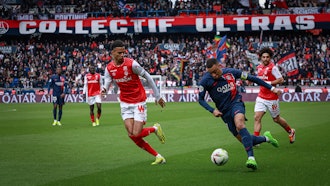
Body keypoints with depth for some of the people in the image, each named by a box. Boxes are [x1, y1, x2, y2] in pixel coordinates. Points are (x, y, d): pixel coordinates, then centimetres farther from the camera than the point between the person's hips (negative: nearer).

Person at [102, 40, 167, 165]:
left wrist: (157, 97, -3)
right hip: (125, 103, 5)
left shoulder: (131, 64, -16)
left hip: (139, 102, -5)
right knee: (131, 135, -7)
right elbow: (107, 83, 0)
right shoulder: (109, 68, -3)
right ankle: (158, 156, 5)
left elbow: (147, 77, -7)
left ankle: (155, 128, 18)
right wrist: (104, 90, -27)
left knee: (136, 134, -14)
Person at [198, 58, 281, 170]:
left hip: (236, 103, -2)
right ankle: (266, 138, 30)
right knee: (243, 139, 1)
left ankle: (251, 158, -39)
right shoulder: (205, 80, -9)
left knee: (239, 124, -34)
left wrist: (271, 88, 6)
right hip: (224, 111, 2)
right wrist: (212, 110, -17)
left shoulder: (231, 72, -6)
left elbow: (252, 78, 4)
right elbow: (200, 99, 0)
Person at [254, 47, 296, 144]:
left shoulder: (273, 67, -14)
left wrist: (269, 83, -21)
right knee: (257, 117, -11)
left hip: (272, 98, -5)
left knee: (276, 119, 11)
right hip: (261, 97, 5)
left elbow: (281, 80, -15)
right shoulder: (259, 67, 7)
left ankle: (291, 131, 37)